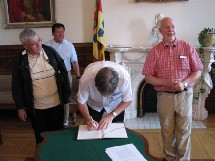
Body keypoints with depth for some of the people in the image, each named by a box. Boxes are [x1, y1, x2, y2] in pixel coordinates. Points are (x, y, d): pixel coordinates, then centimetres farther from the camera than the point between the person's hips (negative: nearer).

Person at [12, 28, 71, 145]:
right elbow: (16, 86, -2)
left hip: (56, 103, 1)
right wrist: (20, 107, -2)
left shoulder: (50, 51, -6)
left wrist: (66, 94, 1)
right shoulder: (20, 61, -8)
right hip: (36, 108, -1)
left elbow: (63, 72, 1)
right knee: (41, 137, 16)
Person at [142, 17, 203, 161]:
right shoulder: (155, 51, -2)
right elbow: (148, 77, -3)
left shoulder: (187, 47, -1)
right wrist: (166, 82, -17)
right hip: (164, 97, 0)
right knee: (167, 131, 14)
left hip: (184, 95, 0)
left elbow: (198, 72, 1)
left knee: (184, 131, 9)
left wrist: (184, 83, -16)